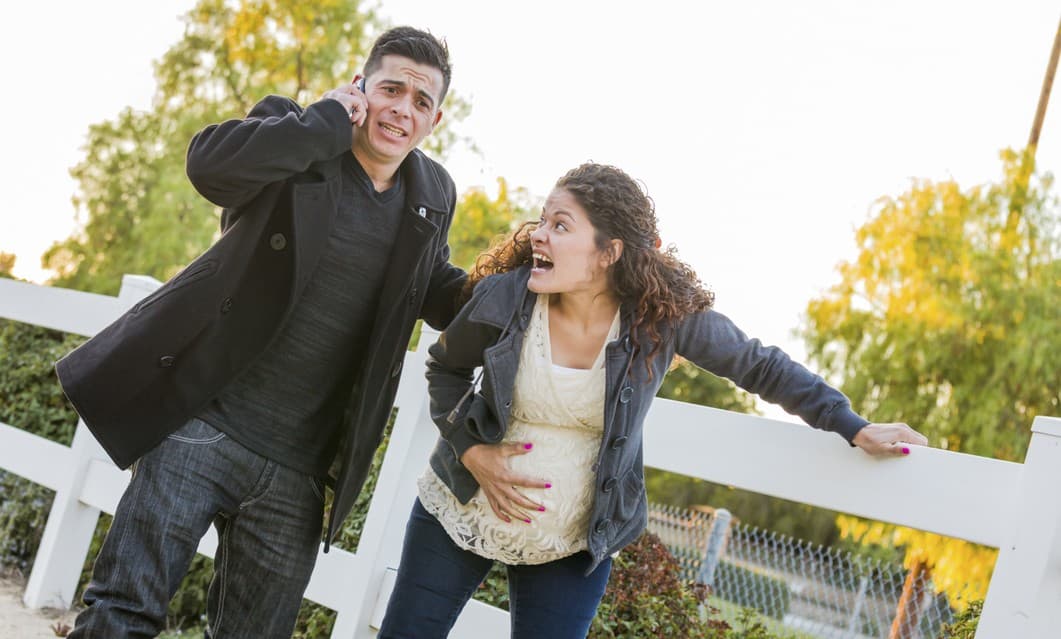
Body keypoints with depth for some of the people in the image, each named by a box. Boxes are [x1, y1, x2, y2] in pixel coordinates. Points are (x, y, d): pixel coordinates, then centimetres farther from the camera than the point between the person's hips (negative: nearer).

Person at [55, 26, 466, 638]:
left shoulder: (433, 195, 10)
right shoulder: (296, 138, -4)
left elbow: (441, 294, 23)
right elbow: (208, 162, -24)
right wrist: (328, 122, -18)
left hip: (297, 472, 4)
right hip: (205, 427, -4)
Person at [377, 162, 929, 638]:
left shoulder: (664, 316, -17)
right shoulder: (503, 298, -16)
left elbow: (761, 367, -2)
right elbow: (445, 367, 4)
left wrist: (856, 429, 0)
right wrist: (472, 452, -11)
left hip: (570, 547, -1)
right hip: (459, 513, 1)